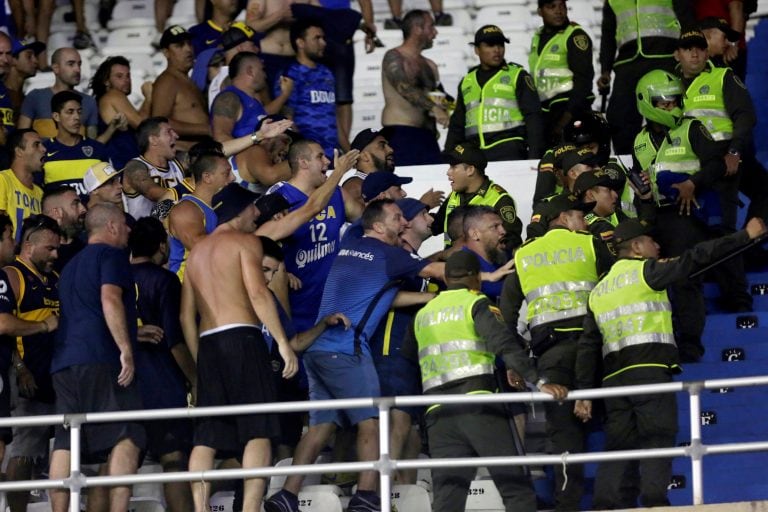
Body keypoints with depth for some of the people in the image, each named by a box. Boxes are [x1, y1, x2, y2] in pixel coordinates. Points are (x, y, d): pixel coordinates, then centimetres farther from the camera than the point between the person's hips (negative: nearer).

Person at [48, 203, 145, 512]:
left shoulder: (72, 265, 28)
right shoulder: (112, 255, 2)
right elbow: (110, 299, -14)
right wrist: (126, 348, -18)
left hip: (64, 360, 8)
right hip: (101, 358, -8)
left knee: (66, 442, 1)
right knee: (126, 437, -11)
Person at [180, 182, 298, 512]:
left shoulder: (197, 252, 22)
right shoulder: (245, 241, 2)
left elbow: (187, 315, 19)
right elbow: (257, 293, -13)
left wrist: (199, 360, 22)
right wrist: (283, 342, -14)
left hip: (207, 343, 7)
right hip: (242, 337, -7)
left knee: (207, 436, 2)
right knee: (258, 431, -9)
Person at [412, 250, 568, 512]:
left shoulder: (422, 315, 21)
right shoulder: (475, 304, 3)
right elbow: (504, 343, -12)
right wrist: (539, 382, -19)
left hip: (438, 413, 5)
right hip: (477, 403, -5)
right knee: (516, 487, -3)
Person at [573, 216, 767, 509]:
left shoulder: (598, 291, 22)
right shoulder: (645, 270, 4)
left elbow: (588, 346, 18)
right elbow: (694, 259, -1)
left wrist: (584, 392, 16)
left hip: (613, 375, 6)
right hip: (650, 368, -6)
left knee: (619, 447, 4)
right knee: (657, 438, -11)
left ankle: (608, 505, -6)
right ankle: (654, 501, -24)